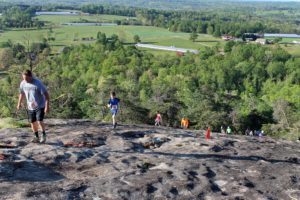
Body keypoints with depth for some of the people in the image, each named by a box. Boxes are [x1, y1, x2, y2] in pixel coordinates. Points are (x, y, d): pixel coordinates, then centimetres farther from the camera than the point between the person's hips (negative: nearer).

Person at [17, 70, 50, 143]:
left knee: (39, 121, -15)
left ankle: (43, 135, 8)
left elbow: (46, 94, -19)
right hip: (30, 107, 5)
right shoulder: (22, 83, -4)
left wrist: (47, 106, -24)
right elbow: (22, 93, 16)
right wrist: (19, 103, 23)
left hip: (40, 106, -5)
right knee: (33, 122, 9)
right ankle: (36, 137, 26)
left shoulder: (38, 83, -21)